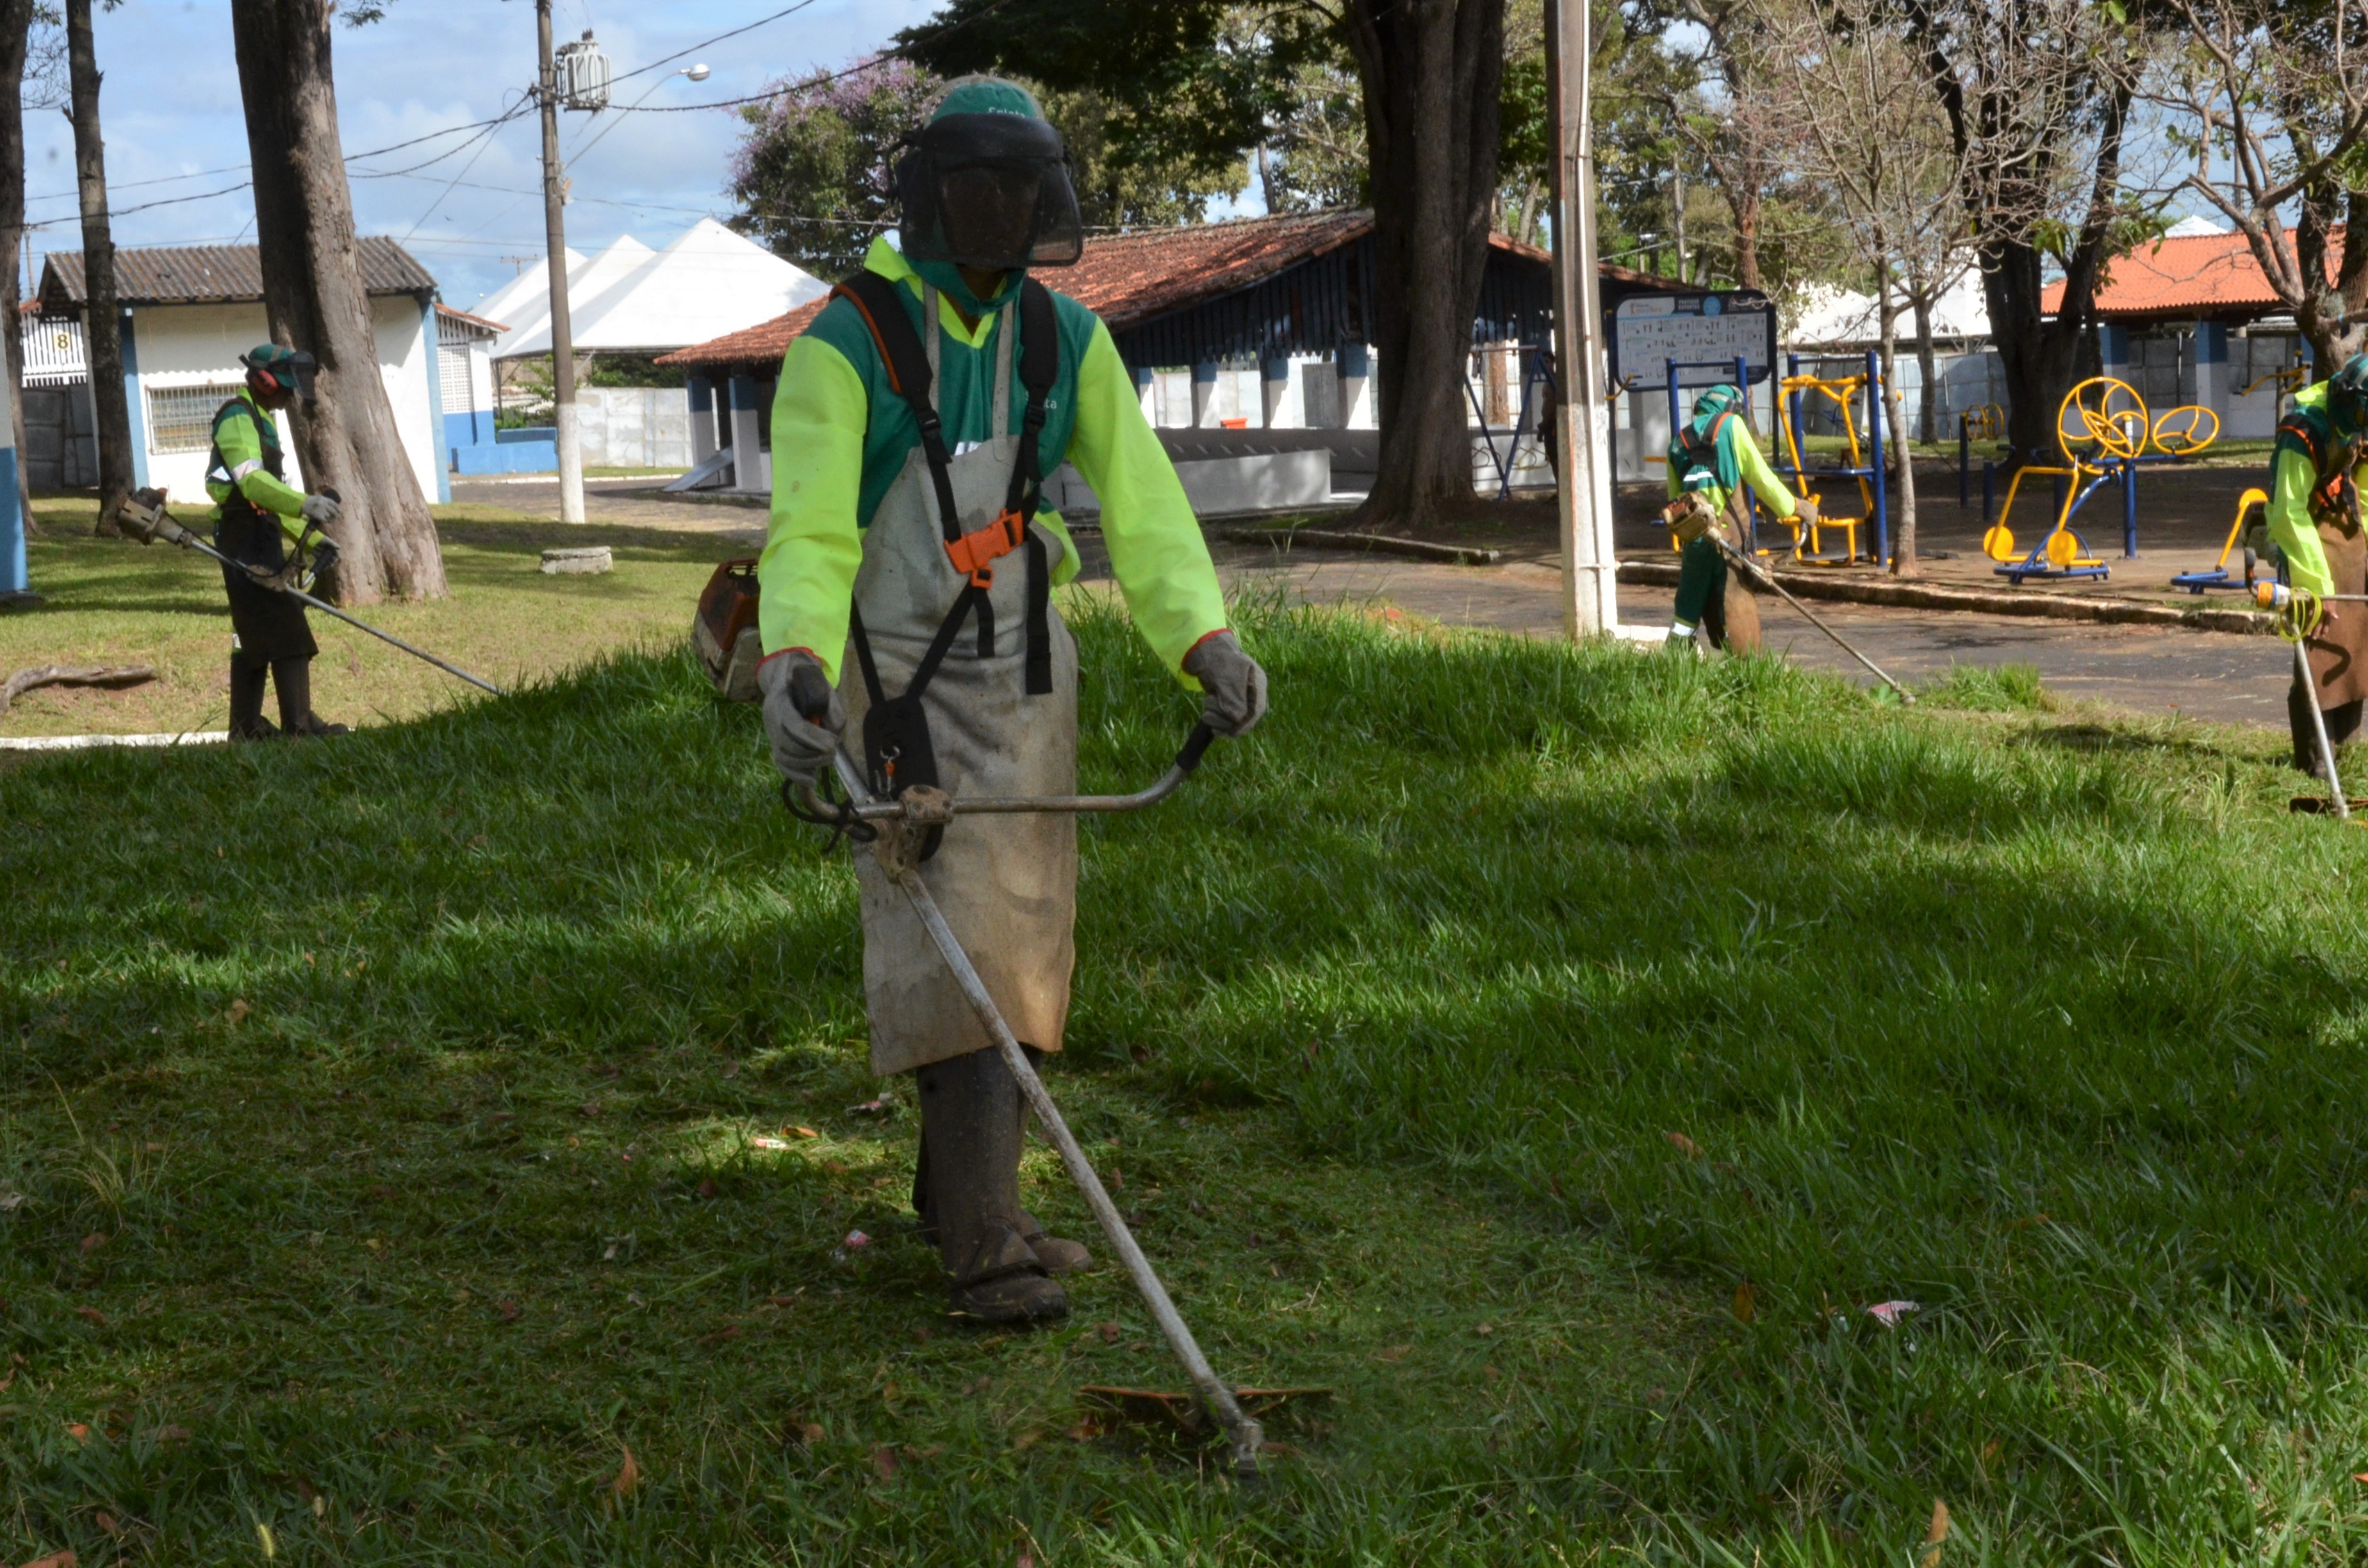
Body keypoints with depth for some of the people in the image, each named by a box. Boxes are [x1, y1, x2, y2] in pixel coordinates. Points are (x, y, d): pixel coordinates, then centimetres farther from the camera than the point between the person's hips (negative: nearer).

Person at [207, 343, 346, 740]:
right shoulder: (238, 418, -10)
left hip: (261, 536, 11)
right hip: (246, 534, -11)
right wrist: (305, 504, -39)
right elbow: (252, 481, -26)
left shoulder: (261, 421, 23)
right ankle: (298, 724, -16)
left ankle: (245, 727, 15)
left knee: (254, 633, 11)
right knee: (286, 630, -14)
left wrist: (313, 538, 18)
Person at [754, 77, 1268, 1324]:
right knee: (950, 938, -13)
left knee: (1019, 933, 11)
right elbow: (809, 529, -21)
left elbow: (1140, 504, -3)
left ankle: (960, 1194, 26)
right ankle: (983, 1248, -11)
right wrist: (794, 658, -39)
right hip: (896, 685, -6)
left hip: (1022, 679, 6)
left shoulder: (1065, 341, 3)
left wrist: (1204, 639, -18)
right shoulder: (846, 344, -12)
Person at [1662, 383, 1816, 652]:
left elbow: (1674, 497, 14)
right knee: (1737, 612, -3)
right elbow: (1760, 477, -2)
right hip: (1728, 535, -5)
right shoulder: (1731, 425, 2)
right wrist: (1794, 508, 6)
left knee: (1687, 612, 13)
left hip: (1692, 536, 5)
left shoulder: (1679, 440, 16)